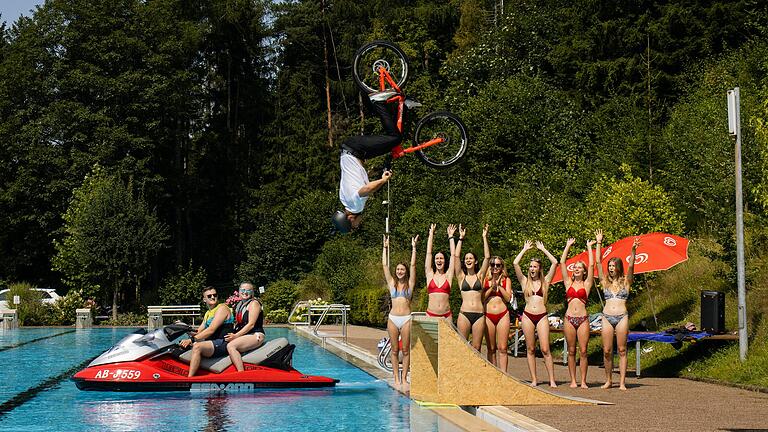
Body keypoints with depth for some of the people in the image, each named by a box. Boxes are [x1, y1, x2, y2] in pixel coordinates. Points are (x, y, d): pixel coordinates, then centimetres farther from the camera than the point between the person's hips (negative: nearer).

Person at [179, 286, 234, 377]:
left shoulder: (222, 308, -6)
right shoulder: (208, 313, 23)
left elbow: (211, 330, -17)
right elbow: (199, 331, 19)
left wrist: (192, 340, -21)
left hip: (222, 343, -10)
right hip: (212, 343, 10)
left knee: (197, 347, -31)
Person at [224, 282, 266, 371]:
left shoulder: (254, 303, -5)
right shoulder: (239, 305, 20)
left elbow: (251, 324, -14)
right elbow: (238, 323, 22)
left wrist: (236, 336, -20)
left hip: (256, 335, -9)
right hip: (244, 336, 9)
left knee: (231, 346, -30)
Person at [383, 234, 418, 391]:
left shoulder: (410, 284, 6)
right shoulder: (392, 283, 10)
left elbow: (413, 265, 0)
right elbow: (384, 265, 8)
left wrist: (413, 248, -1)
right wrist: (385, 248, 7)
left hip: (406, 319, -2)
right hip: (393, 318, 2)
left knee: (405, 350, 2)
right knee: (395, 350, 4)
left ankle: (404, 378, 7)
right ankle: (396, 379, 8)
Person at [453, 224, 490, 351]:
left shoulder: (479, 276, 12)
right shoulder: (461, 277, 10)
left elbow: (487, 257, 5)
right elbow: (456, 256, 2)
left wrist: (485, 237, 3)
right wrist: (461, 238, 1)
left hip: (479, 315, 1)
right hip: (464, 314, -1)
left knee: (476, 349, 1)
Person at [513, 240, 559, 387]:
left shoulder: (545, 281, 9)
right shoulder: (525, 281, 11)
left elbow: (555, 263, 3)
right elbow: (515, 263, 3)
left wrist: (543, 249, 10)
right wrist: (525, 249, 11)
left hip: (542, 316, -2)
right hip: (527, 316, 2)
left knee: (545, 349, -8)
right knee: (530, 349, 4)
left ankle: (552, 380, -7)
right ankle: (534, 380, 7)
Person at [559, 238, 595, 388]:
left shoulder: (586, 284, 8)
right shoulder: (568, 283, 12)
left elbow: (591, 265, 1)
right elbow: (562, 263, 10)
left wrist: (589, 247, 9)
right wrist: (568, 246, 13)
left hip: (583, 319, -1)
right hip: (569, 318, 1)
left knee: (583, 351, -2)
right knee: (571, 351, 4)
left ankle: (583, 381, 2)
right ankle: (573, 380, 7)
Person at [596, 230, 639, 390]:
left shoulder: (625, 282, 8)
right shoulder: (605, 282, 12)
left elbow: (631, 266, -6)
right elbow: (598, 262, 7)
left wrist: (633, 250, -21)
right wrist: (599, 243, 1)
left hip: (622, 317, -2)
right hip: (607, 317, 2)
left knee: (622, 350, -1)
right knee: (607, 351, 2)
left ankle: (622, 382, -1)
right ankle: (608, 380, 14)